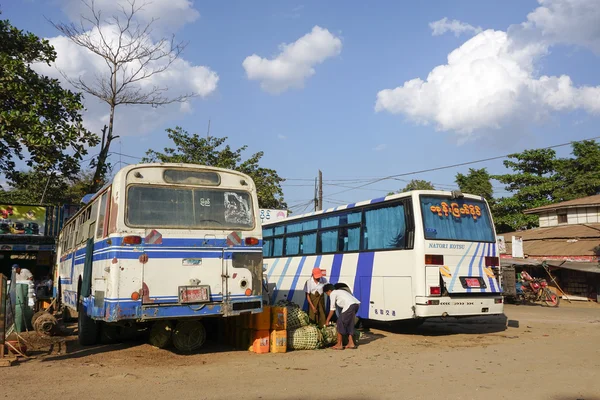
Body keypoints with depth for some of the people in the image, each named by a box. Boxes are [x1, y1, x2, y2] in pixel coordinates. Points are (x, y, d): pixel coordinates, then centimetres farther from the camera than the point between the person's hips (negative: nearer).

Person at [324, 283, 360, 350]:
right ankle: (351, 343, 22)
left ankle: (339, 345, 9)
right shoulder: (339, 291, 32)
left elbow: (332, 309, 8)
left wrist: (327, 321, 16)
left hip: (350, 305, -8)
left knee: (340, 324, 3)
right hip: (356, 304, 9)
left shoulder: (333, 294, 8)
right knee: (349, 324, 21)